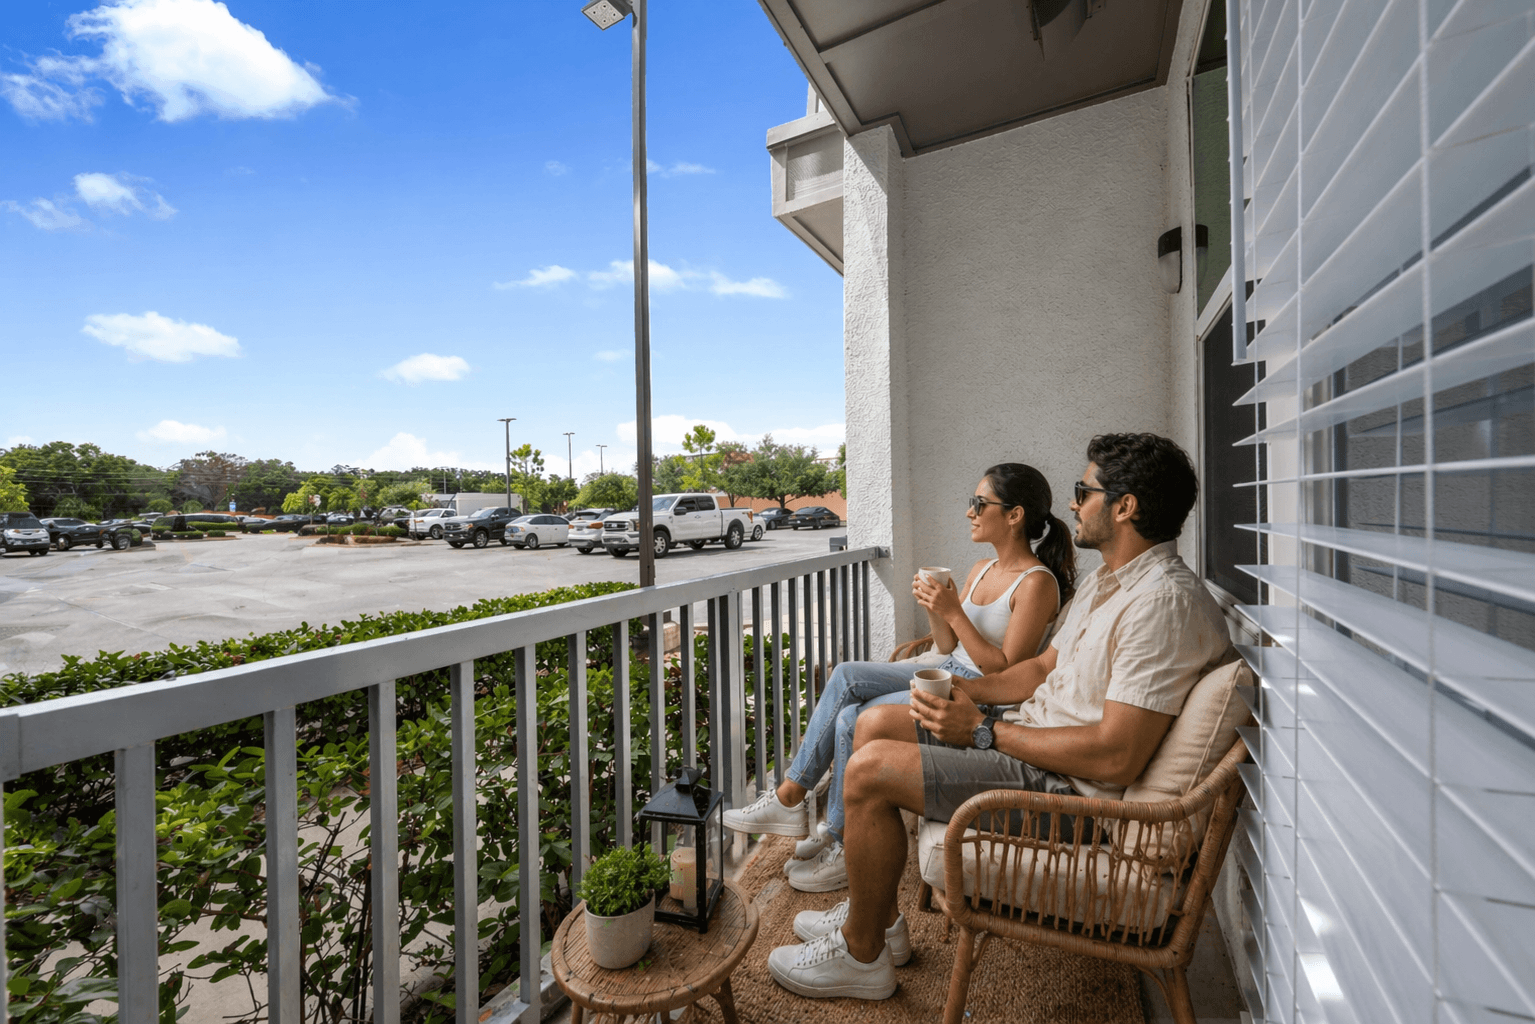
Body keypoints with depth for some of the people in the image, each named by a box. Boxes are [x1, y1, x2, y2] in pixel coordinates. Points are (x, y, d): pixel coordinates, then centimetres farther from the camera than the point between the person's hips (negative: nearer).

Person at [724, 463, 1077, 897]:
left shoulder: (1037, 582, -13)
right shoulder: (981, 569, 11)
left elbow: (1005, 671, -17)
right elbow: (948, 646, 12)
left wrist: (954, 613, -22)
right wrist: (934, 607, -7)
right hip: (947, 674, 8)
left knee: (854, 720, -20)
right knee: (846, 675, -12)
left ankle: (841, 845, 1)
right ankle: (789, 796, -5)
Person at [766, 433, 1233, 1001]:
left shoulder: (1165, 602, -22)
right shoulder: (1106, 581, 12)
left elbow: (1115, 758, -27)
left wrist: (985, 731, -19)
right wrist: (964, 690, 0)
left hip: (1071, 785, -10)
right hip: (1032, 736, 10)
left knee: (869, 770, -17)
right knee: (875, 724, 8)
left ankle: (861, 955, 8)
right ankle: (877, 917, 19)